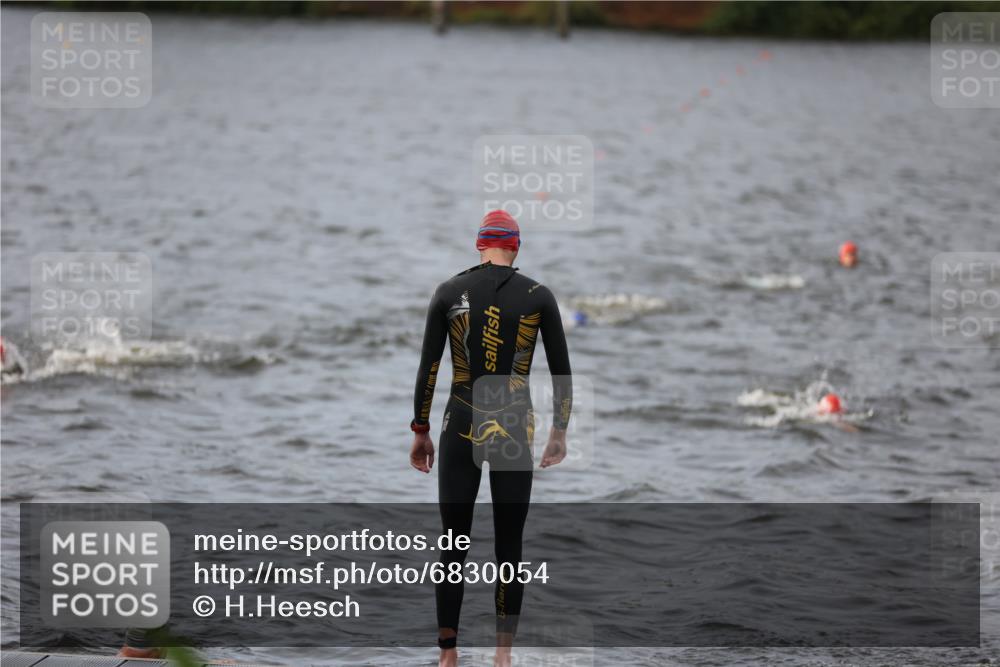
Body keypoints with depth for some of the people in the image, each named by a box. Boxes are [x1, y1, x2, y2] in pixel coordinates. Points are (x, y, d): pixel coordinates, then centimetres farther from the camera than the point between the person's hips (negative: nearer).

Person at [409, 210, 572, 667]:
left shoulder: (449, 293, 0)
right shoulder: (539, 297, 1)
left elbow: (427, 368, 0)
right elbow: (562, 371, 4)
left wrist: (420, 432, 9)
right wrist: (559, 433, 15)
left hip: (461, 429, 0)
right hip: (514, 432, 0)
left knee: (453, 546, 5)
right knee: (509, 548, 6)